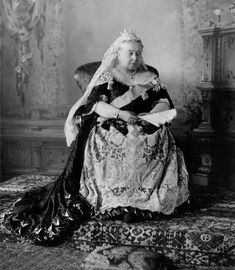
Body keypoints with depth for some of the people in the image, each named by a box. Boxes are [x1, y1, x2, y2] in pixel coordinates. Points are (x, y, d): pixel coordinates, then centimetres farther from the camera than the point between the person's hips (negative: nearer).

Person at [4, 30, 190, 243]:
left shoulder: (150, 78, 19)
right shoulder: (106, 77, 9)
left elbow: (165, 102, 13)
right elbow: (96, 105, -4)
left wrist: (152, 113, -9)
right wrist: (120, 114, -20)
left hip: (146, 129, 3)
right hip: (110, 129, -2)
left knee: (164, 147, -29)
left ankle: (142, 202, -30)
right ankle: (116, 204, -31)